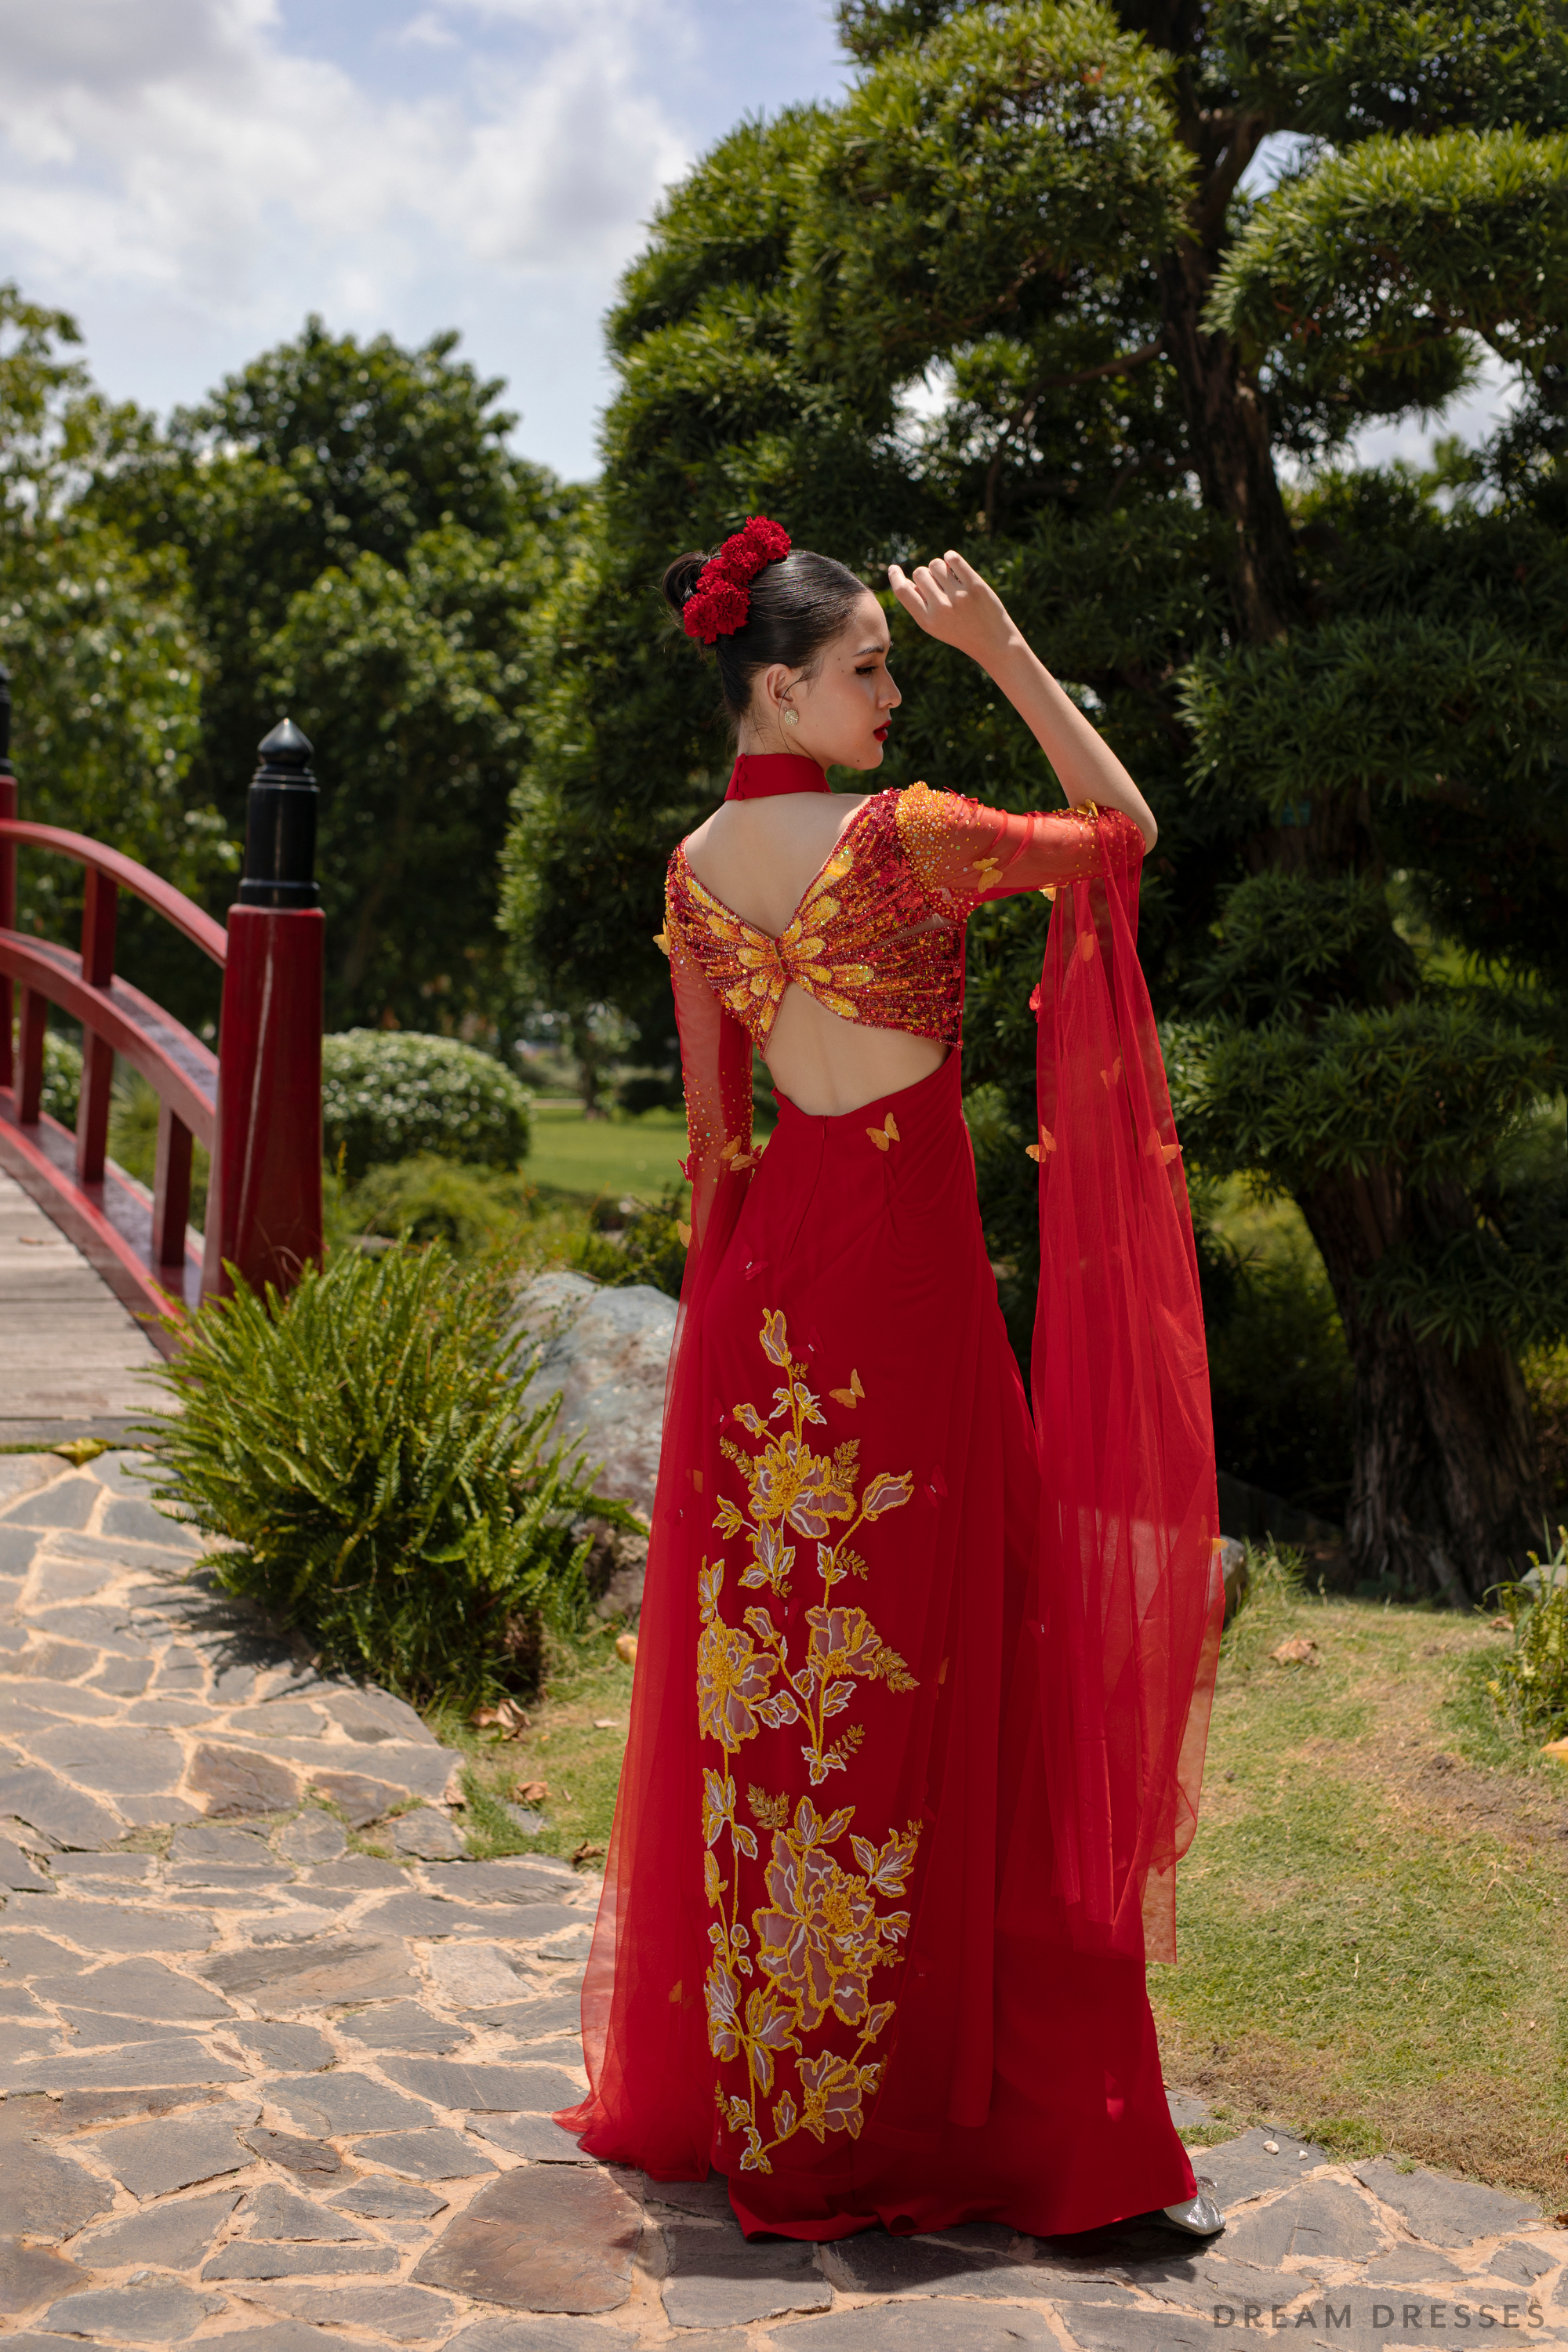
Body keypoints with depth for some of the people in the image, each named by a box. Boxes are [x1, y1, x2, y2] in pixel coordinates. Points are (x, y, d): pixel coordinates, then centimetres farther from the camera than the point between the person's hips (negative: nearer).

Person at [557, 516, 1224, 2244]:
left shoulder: (694, 870, 7)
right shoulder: (895, 837, -14)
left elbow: (712, 1111, 12)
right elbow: (1122, 827, -3)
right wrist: (1007, 652, -4)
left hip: (761, 1266, 7)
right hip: (903, 1270, -7)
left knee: (761, 1659, 14)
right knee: (917, 1668, 0)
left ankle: (725, 2078, 27)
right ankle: (895, 2098, 9)